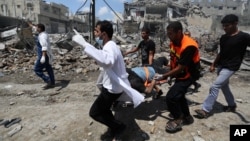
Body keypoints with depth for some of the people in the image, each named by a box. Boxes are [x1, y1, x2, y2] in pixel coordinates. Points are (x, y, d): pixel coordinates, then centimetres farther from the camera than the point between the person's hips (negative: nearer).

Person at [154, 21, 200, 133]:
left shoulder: (188, 46, -32)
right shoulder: (173, 42, -7)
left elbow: (180, 68, -30)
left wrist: (163, 76, -24)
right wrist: (169, 74, 0)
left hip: (188, 75, -9)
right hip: (179, 73, 9)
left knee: (170, 97, -14)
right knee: (178, 94, 21)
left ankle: (178, 121, 10)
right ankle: (187, 117, 42)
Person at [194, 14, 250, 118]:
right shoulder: (223, 37, 6)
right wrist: (213, 64, 15)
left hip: (230, 67, -8)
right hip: (221, 65, 8)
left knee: (214, 86, -14)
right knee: (224, 86, 20)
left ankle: (205, 110, -7)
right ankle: (232, 105, 41)